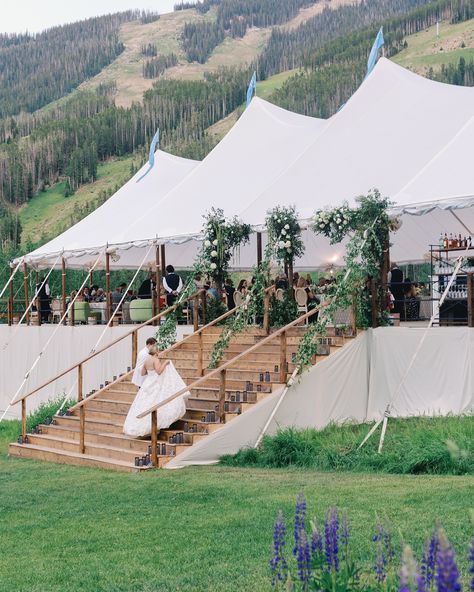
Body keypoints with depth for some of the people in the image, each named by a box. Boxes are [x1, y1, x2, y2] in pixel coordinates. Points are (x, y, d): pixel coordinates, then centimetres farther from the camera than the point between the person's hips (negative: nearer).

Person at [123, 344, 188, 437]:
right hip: (155, 386, -8)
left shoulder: (147, 360, 10)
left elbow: (142, 373, 16)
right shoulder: (156, 360, -14)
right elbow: (159, 371, -23)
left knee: (144, 405, 9)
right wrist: (165, 363, -13)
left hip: (148, 384, 8)